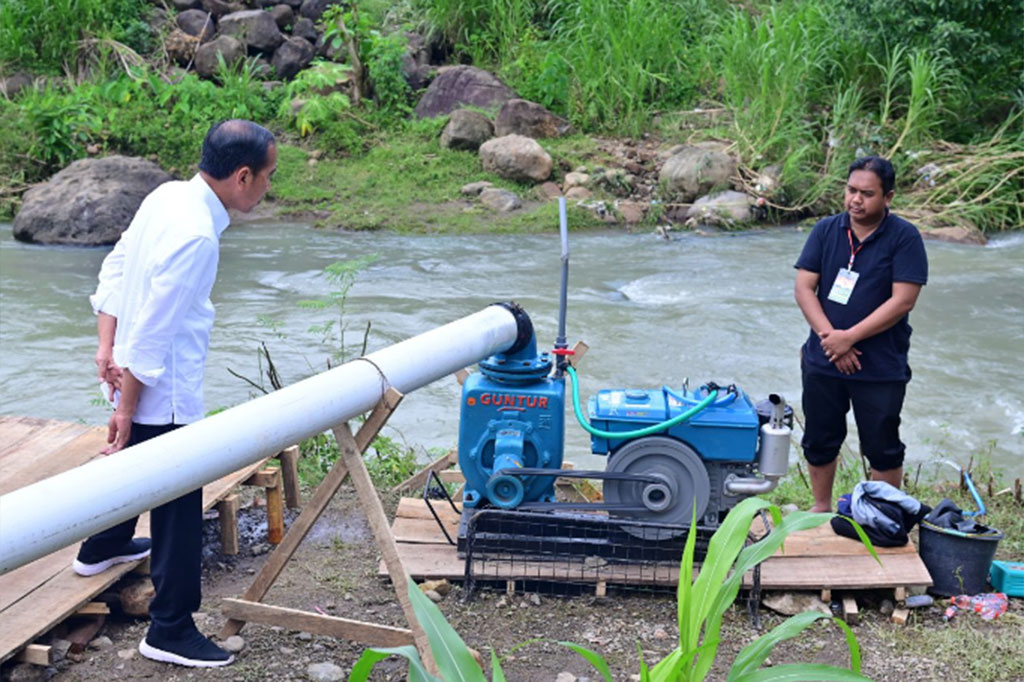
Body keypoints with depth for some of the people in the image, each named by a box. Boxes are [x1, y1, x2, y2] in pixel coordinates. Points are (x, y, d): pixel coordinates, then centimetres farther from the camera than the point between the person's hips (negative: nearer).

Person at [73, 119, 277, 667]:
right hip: (163, 393, -10)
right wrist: (126, 410, -16)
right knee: (179, 509, 1)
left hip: (136, 376, 10)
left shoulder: (168, 195, 0)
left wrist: (107, 347, 3)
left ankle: (101, 549, 56)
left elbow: (114, 268, 7)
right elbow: (153, 331, -24)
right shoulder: (196, 237, -28)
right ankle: (170, 632, 11)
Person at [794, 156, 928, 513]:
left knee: (882, 449, 6)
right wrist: (829, 336, -15)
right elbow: (803, 288, -2)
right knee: (819, 442, 15)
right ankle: (821, 509, 33)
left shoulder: (904, 237, -9)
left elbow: (902, 300, -15)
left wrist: (849, 337, -18)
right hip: (822, 361, 4)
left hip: (882, 367, -3)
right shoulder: (826, 230, 1)